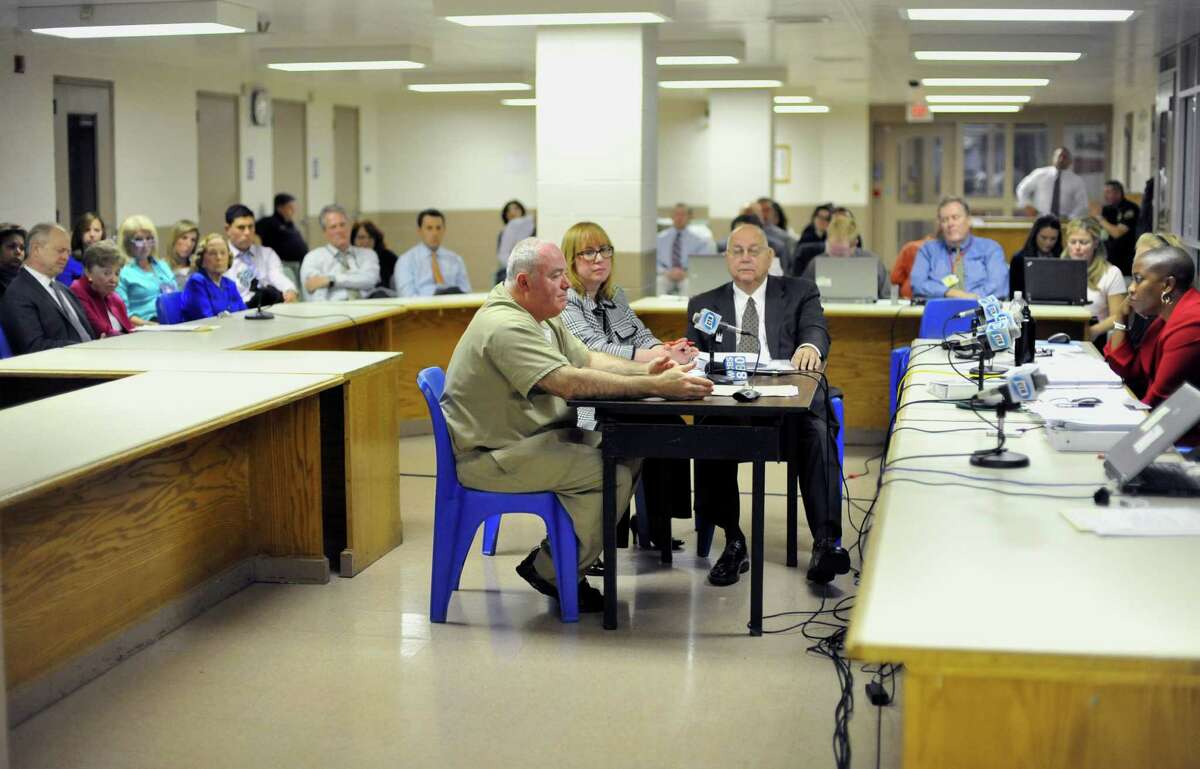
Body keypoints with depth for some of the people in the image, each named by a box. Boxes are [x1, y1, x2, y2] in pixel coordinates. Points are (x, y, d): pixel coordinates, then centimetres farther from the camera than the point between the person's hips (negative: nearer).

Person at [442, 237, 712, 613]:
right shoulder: (506, 326, -23)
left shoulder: (540, 317, 12)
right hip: (490, 457, -11)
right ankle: (552, 572, -3)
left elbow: (588, 359, 11)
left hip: (535, 435, 11)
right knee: (612, 475, -20)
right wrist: (655, 387, -33)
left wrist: (645, 369, -8)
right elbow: (567, 382, -32)